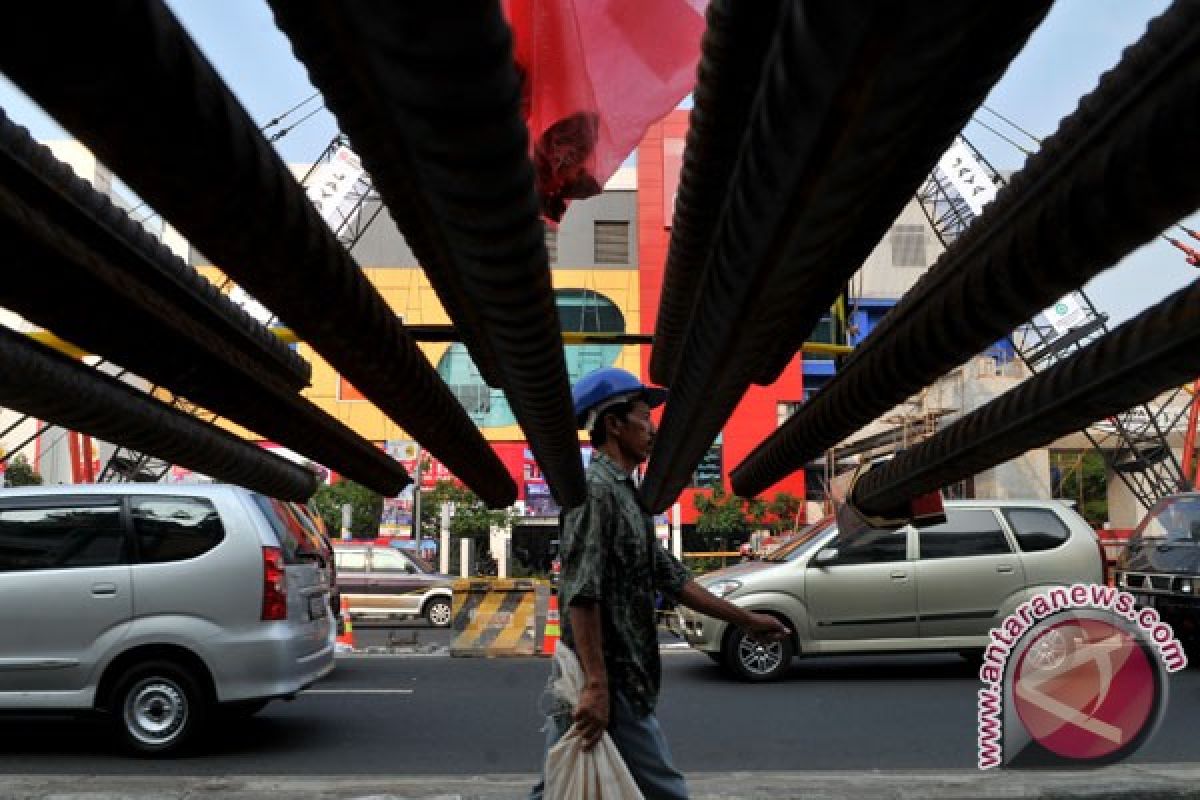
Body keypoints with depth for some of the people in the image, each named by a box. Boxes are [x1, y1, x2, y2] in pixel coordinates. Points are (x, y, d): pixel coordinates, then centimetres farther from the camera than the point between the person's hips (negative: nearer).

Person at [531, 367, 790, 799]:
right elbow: (581, 596, -21)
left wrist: (744, 619, 22)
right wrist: (598, 685, -25)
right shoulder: (595, 489, -13)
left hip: (611, 681, 10)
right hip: (608, 684, -10)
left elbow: (671, 577, 21)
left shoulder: (624, 493, 18)